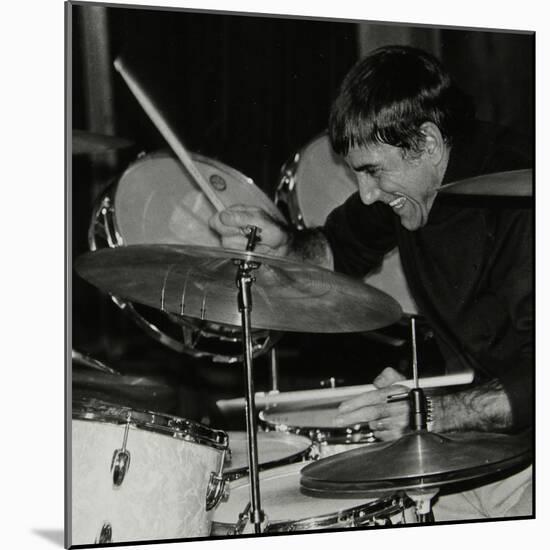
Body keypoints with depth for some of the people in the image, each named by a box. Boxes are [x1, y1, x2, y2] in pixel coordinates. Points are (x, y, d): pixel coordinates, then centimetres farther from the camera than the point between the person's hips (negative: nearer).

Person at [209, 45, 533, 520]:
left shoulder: (520, 203, -28)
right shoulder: (405, 179, -1)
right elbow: (341, 249, 16)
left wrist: (437, 412, -42)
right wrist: (282, 246, -5)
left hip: (522, 428, -8)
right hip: (469, 398, 8)